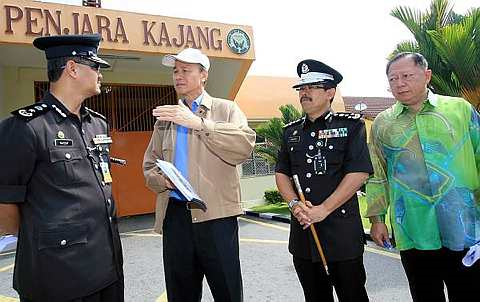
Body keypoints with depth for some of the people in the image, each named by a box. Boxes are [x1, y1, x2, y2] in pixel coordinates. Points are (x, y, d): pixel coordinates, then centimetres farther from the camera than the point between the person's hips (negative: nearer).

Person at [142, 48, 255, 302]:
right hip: (175, 215, 4)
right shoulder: (165, 118, 17)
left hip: (217, 214, -3)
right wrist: (162, 180, -6)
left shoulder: (226, 109, 5)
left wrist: (199, 122, -21)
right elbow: (150, 166, 16)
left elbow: (245, 145, -14)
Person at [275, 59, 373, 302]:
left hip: (342, 231, -4)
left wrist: (324, 210, -16)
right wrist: (294, 204, -8)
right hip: (302, 231, 5)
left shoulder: (351, 125, -3)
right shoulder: (291, 131, 11)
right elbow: (281, 173, 10)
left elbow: (359, 173, -12)